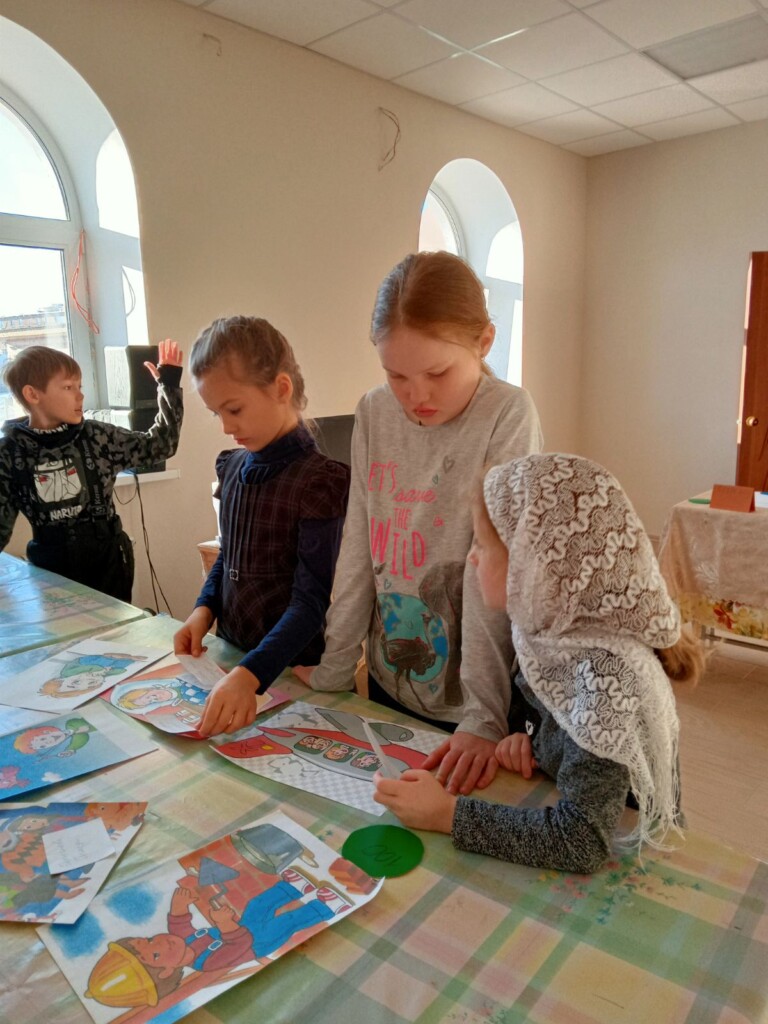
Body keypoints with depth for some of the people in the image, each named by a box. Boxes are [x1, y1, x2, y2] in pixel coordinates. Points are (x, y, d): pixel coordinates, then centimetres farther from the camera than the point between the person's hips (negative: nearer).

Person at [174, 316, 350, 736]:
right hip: (230, 653, 6)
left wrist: (250, 674, -34)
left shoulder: (318, 480, -22)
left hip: (290, 669, -6)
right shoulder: (233, 465, 0)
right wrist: (204, 609, -4)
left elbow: (310, 603, -23)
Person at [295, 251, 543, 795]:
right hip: (388, 682, 5)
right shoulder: (374, 413, -3)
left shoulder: (508, 415, -17)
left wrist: (484, 715, -22)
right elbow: (359, 555, -1)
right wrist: (332, 672, 1)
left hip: (468, 706, -4)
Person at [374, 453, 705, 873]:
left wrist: (448, 814, -26)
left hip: (621, 863, -5)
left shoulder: (604, 673, -29)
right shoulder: (552, 627, -9)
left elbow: (582, 842, -30)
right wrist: (524, 738, -8)